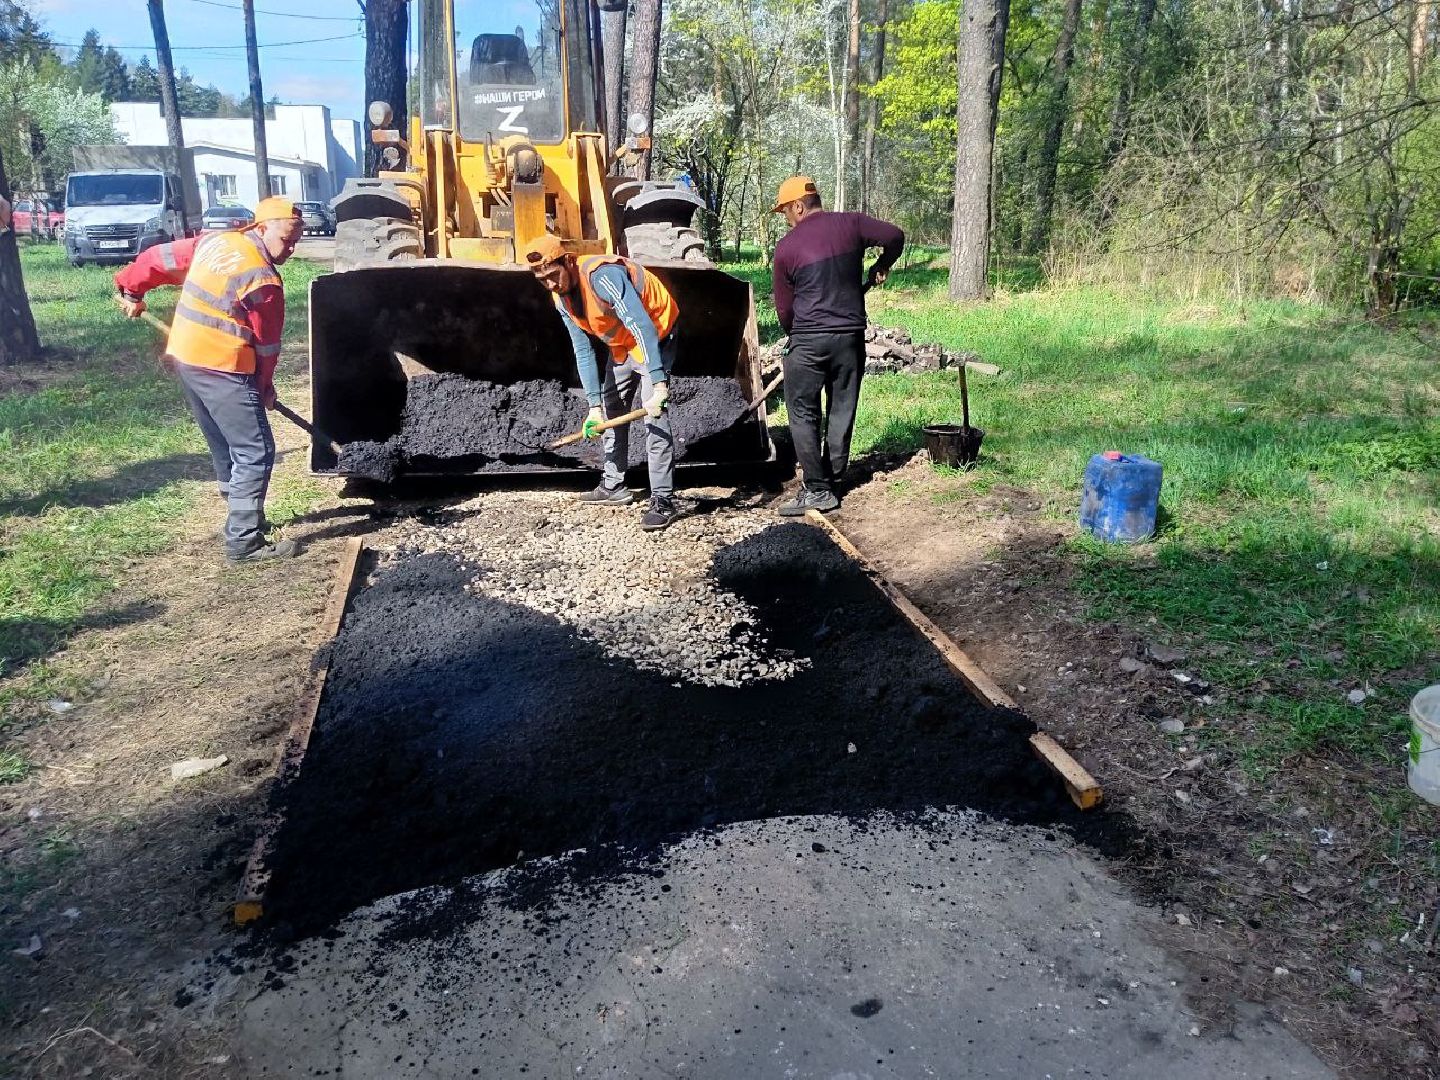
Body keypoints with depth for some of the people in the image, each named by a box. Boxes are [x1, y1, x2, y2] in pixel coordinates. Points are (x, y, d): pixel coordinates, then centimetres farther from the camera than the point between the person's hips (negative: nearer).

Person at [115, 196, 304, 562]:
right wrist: (265, 388, 7)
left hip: (184, 358, 9)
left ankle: (243, 519, 33)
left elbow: (160, 256, 16)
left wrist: (130, 287, 32)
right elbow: (267, 344, -8)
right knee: (256, 453, -6)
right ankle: (243, 542, -7)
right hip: (223, 369, -9)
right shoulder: (263, 279, -16)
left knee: (226, 447, 21)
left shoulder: (212, 241, 7)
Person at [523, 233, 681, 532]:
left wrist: (659, 384, -42)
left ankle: (663, 501, -15)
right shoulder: (562, 300, -5)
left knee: (654, 416, -18)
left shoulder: (602, 275, -32)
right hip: (621, 345, 9)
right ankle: (613, 486, 27)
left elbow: (643, 327, -37)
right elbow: (584, 352, -2)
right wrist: (594, 405, -9)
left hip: (655, 335, -9)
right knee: (611, 411, 14)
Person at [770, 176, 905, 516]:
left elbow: (784, 309, 1)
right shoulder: (850, 224, 2)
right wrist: (881, 267, 14)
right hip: (851, 336, 4)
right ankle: (833, 477, 21)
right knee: (842, 409, 13)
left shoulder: (786, 248, -4)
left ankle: (817, 489, 0)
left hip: (808, 340, -4)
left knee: (803, 413, 4)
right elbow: (894, 236, -5)